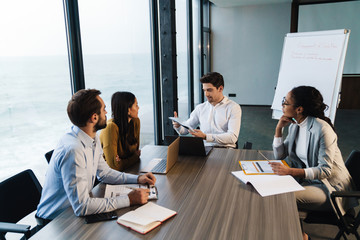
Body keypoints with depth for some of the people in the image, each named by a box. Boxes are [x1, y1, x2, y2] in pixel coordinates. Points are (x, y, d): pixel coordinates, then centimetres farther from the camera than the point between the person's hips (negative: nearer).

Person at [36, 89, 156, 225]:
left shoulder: (93, 139, -1)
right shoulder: (73, 150, -31)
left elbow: (104, 173, 13)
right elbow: (81, 207, -32)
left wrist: (137, 179, 0)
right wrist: (129, 200, -28)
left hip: (75, 211, 8)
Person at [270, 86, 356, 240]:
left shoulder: (322, 129, -22)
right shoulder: (295, 125, 4)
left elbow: (325, 170, -24)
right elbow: (279, 155, 7)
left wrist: (290, 171, -35)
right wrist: (279, 128, -5)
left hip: (330, 185, -8)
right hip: (308, 179, 8)